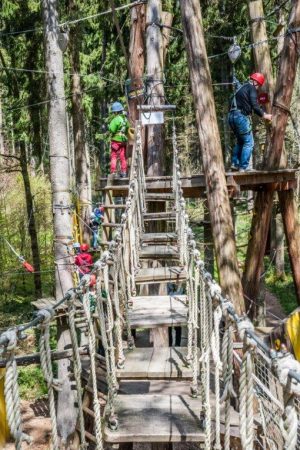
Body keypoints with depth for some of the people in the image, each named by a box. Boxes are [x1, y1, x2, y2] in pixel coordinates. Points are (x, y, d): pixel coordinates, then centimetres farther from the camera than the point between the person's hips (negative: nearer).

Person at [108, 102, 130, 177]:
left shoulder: (116, 119, -13)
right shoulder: (125, 119, 10)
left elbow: (111, 130, -17)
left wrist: (109, 125, 0)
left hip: (116, 140, -6)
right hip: (123, 140, 6)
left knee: (113, 157, 0)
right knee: (123, 157, 10)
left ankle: (113, 172, -5)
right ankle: (123, 172, 10)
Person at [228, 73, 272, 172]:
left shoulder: (241, 87, 25)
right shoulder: (251, 88, -1)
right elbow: (255, 106, -10)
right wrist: (264, 115, 3)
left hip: (232, 116, 9)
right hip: (241, 116, -9)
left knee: (240, 141, 20)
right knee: (249, 142, -4)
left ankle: (235, 164, 14)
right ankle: (243, 167, -8)